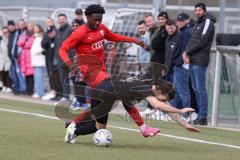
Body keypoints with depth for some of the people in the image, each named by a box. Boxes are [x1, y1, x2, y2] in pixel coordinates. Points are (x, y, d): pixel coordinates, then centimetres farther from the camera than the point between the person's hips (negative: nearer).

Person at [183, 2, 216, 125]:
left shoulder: (208, 22, -6)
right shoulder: (197, 24, 20)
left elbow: (202, 41, -14)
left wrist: (187, 52, -9)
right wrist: (186, 53, -2)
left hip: (200, 61, -9)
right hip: (192, 61, 9)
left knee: (200, 89, -10)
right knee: (196, 89, 9)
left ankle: (203, 117, -10)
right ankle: (200, 114, 13)